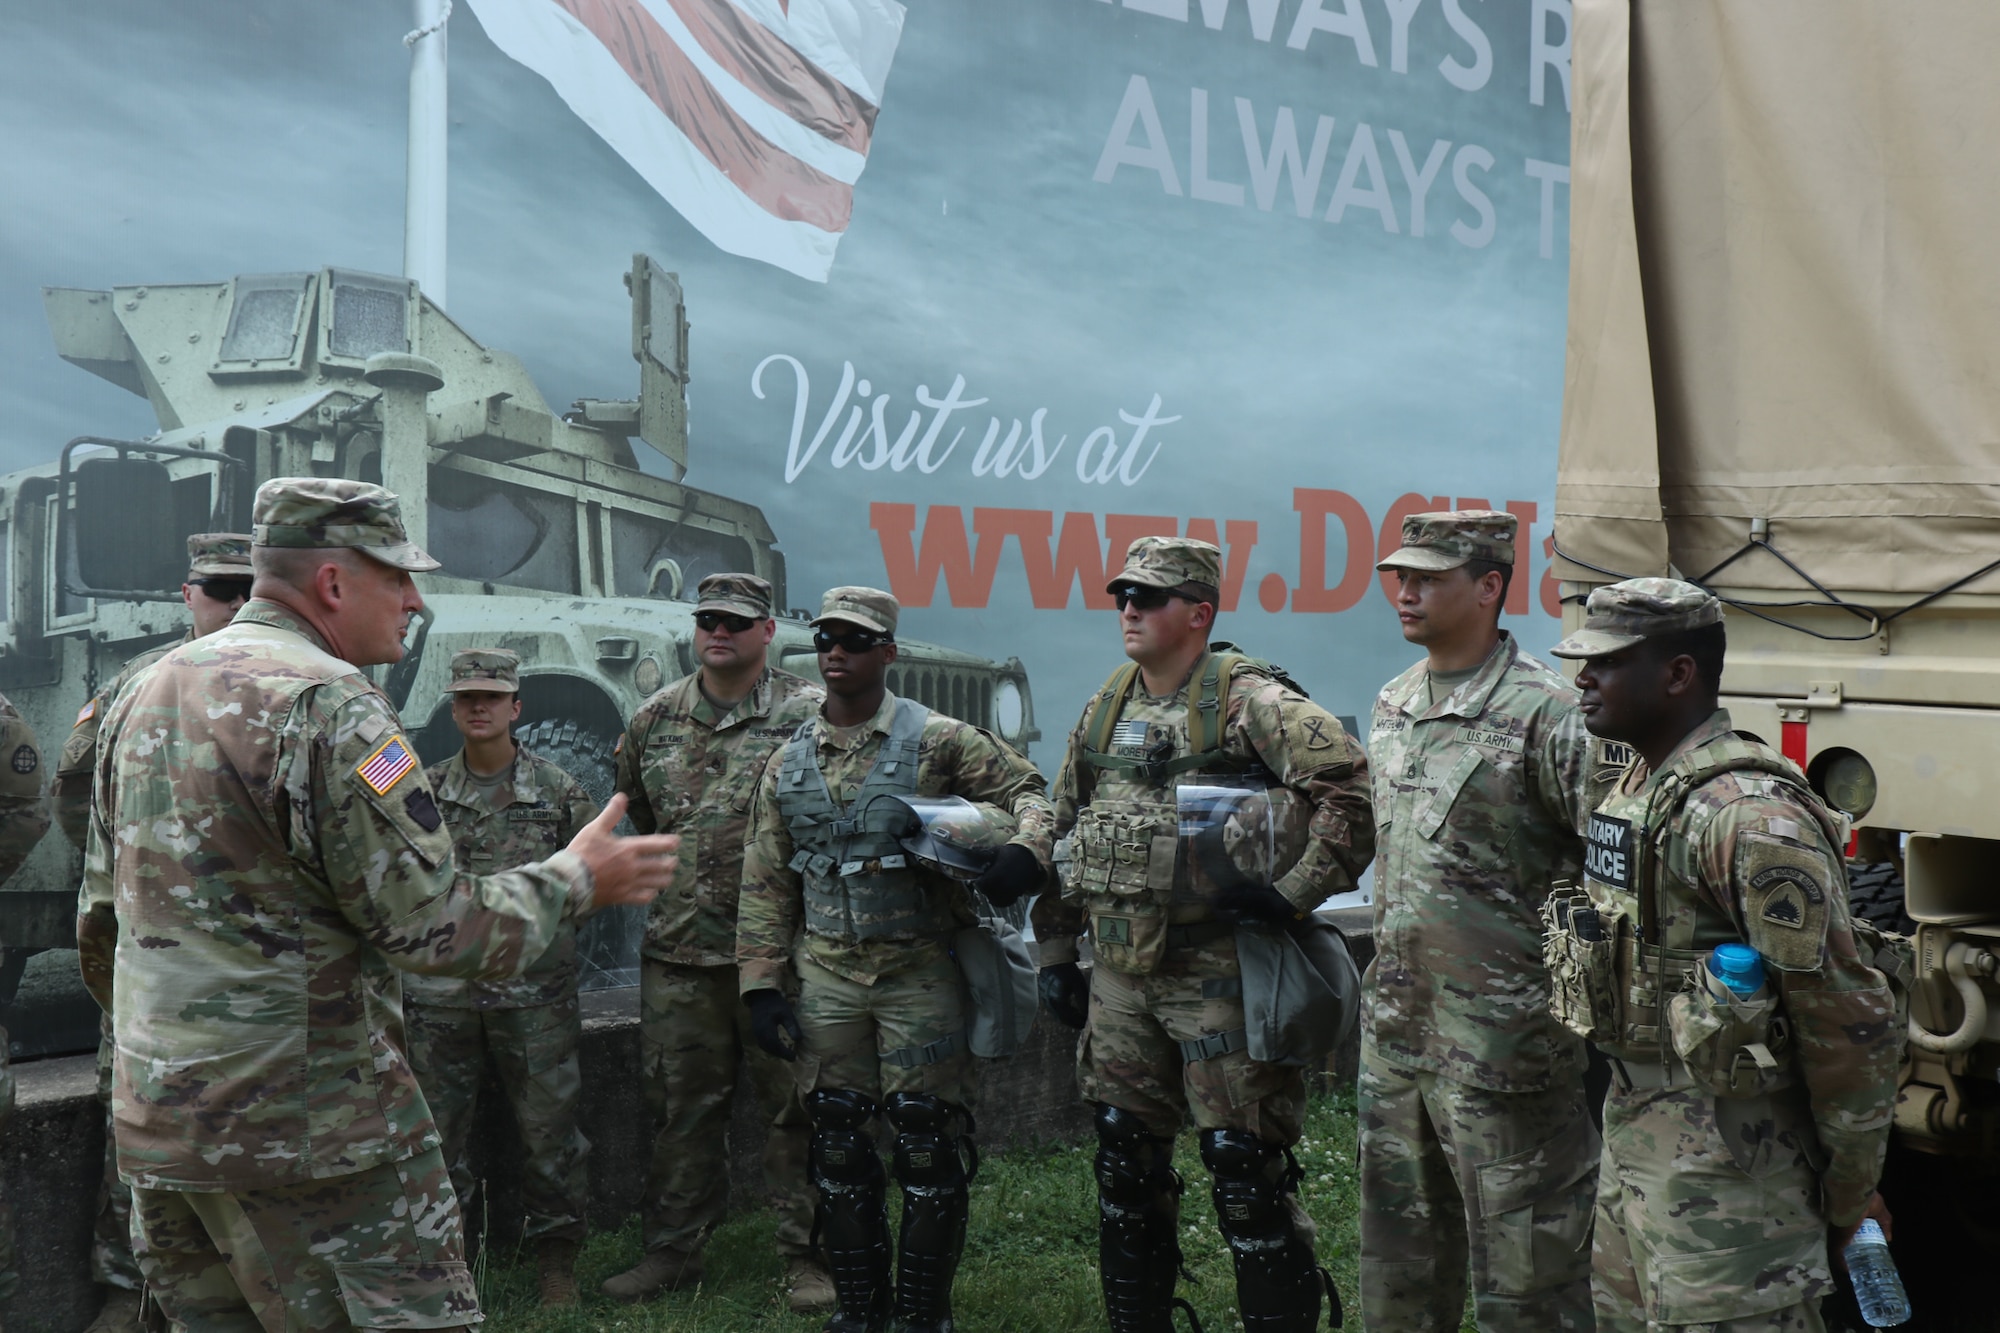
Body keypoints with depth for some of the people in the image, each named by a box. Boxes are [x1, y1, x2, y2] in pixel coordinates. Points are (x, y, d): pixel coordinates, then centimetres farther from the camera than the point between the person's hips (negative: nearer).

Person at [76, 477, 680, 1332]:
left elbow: (101, 921, 17)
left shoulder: (145, 693, 11)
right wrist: (576, 879, -4)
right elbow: (434, 928, -18)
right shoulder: (327, 703, -16)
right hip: (306, 1128, -9)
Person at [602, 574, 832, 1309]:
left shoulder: (809, 713, -5)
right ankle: (673, 1249, 27)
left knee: (794, 1105, 4)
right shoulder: (655, 719, 9)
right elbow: (633, 812, 23)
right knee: (681, 1105, 14)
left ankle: (806, 1254, 16)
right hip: (676, 951, 4)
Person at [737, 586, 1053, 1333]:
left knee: (927, 1145, 0)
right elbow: (765, 885, 10)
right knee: (837, 1144, 9)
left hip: (920, 972, -4)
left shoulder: (936, 740, -2)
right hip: (824, 979, 4)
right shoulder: (787, 764, 9)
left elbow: (1028, 791, 1)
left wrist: (1025, 852, -21)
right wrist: (762, 985, 5)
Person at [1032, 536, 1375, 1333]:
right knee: (1125, 1165, 16)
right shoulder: (1104, 711, 12)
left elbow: (1351, 786, -20)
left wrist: (1296, 891, -21)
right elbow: (1064, 833, 18)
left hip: (1220, 975, -7)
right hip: (1119, 979, 7)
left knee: (1245, 1170, -2)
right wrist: (1054, 952, 15)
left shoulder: (1250, 703, -11)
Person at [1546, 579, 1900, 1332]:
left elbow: (1848, 1015, -20)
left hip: (1727, 1161, -9)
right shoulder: (1634, 788, 8)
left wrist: (1852, 1191, -12)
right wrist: (1629, 1107, 18)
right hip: (1634, 1123, 9)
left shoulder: (1749, 817, -22)